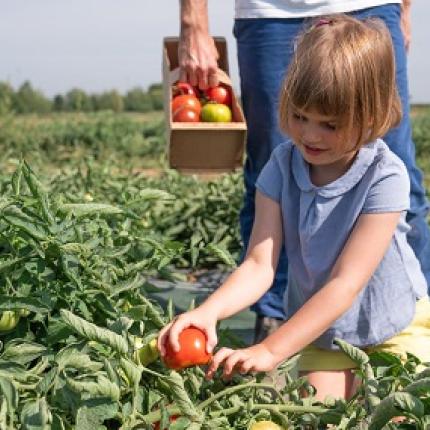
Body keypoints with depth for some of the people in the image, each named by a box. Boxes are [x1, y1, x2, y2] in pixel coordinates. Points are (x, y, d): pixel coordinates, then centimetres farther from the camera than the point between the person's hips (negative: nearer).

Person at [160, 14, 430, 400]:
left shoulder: (384, 177, -28)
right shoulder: (282, 166, -16)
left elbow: (346, 283, -30)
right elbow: (259, 265, -21)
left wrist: (270, 351, -37)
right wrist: (208, 311, -42)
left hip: (395, 328, -3)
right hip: (320, 330, 3)